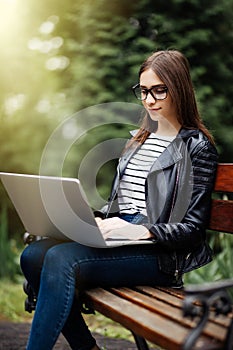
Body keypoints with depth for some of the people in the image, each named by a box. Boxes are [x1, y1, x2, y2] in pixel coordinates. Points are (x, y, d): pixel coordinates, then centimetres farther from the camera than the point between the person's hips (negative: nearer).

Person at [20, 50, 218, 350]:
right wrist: (96, 220, 1)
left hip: (161, 251, -7)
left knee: (61, 258, -28)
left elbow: (192, 228, -8)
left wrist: (140, 230, -24)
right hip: (117, 238, 8)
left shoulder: (197, 146, -2)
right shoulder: (138, 139, 21)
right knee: (33, 255, -14)